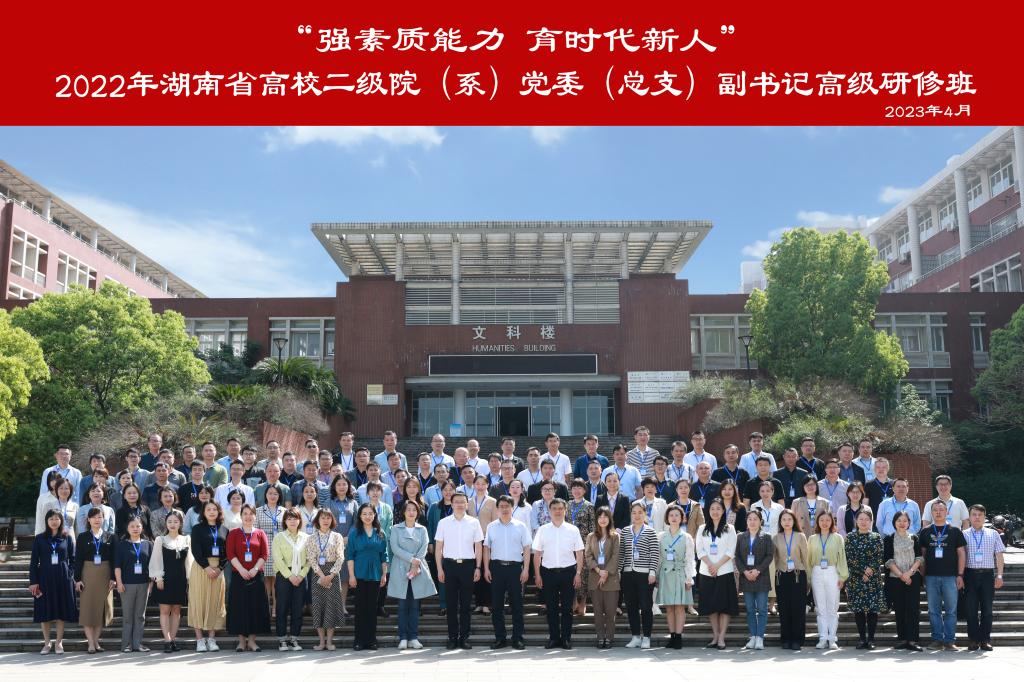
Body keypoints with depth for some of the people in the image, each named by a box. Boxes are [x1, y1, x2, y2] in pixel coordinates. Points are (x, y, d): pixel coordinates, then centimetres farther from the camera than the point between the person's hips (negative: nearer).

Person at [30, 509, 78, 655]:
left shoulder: (68, 538, 5)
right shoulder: (39, 539, 4)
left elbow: (73, 559, 7)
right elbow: (33, 562, 3)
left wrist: (72, 576, -3)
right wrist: (33, 581, -4)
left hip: (63, 578, 0)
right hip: (45, 577, 0)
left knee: (62, 610, 2)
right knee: (45, 610, 3)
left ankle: (59, 643, 10)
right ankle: (47, 643, 14)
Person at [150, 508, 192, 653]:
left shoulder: (186, 540, 8)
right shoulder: (160, 540, 2)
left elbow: (189, 561, 9)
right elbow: (156, 560, -1)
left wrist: (189, 578, 4)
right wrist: (158, 577, -9)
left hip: (180, 579, 2)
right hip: (165, 578, -2)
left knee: (176, 610, 6)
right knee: (165, 610, -3)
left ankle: (173, 639, 10)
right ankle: (167, 640, -3)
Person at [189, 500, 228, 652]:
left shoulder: (223, 530, 12)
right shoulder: (197, 528, 4)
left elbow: (226, 551, 7)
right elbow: (196, 550, -6)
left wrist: (220, 567, -8)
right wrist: (207, 567, -15)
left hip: (218, 569, 3)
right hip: (200, 568, -3)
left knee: (215, 603, 1)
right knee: (199, 601, -5)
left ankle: (211, 638, 5)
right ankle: (200, 639, -2)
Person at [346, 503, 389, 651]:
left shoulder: (380, 533, 8)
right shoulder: (355, 533, 0)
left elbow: (384, 555, 10)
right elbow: (350, 555, -2)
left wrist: (384, 574, 6)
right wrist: (351, 575, -8)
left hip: (375, 574, 2)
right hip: (360, 574, -2)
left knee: (373, 607, 5)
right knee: (361, 607, 0)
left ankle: (371, 640, 11)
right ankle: (359, 640, 6)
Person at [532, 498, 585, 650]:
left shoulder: (573, 530, 3)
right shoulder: (542, 530, 4)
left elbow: (579, 553, 4)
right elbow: (537, 554, 6)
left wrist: (578, 573, -2)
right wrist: (537, 574, 1)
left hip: (568, 571, 0)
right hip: (548, 572, 1)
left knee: (567, 608, 3)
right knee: (551, 608, 6)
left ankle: (566, 638, 12)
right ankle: (553, 638, 15)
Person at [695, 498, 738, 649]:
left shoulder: (729, 529, 5)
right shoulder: (702, 529, 11)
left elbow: (730, 551, -2)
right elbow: (700, 550, 4)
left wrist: (717, 566, -12)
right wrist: (710, 565, -11)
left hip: (724, 571, -2)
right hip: (706, 572, 2)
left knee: (725, 605, -4)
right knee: (710, 605, 4)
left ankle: (721, 637, 0)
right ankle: (715, 636, 12)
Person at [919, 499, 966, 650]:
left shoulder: (955, 531, 5)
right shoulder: (925, 532, 10)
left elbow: (961, 554, 5)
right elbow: (922, 554, 11)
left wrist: (960, 575, -2)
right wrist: (922, 576, 5)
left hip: (950, 577, -2)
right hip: (931, 577, 2)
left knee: (951, 610, 0)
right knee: (933, 610, 4)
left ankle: (949, 641, 6)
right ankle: (937, 639, 10)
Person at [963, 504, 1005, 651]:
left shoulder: (993, 534, 10)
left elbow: (999, 555, 9)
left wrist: (999, 575, 2)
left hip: (988, 574, 1)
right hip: (970, 574, -1)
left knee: (987, 608, 3)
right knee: (971, 608, 1)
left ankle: (985, 639, 10)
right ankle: (973, 639, 7)